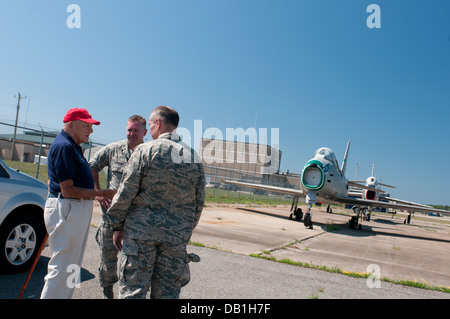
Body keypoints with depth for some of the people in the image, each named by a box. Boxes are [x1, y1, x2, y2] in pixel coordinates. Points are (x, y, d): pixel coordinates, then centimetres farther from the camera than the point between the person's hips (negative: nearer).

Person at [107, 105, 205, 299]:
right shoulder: (194, 157, 6)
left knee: (132, 291, 8)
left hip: (141, 231, -3)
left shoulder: (145, 150, -7)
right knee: (167, 293, 13)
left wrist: (117, 225, 3)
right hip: (177, 236, 4)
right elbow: (199, 202, 9)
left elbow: (126, 192, -7)